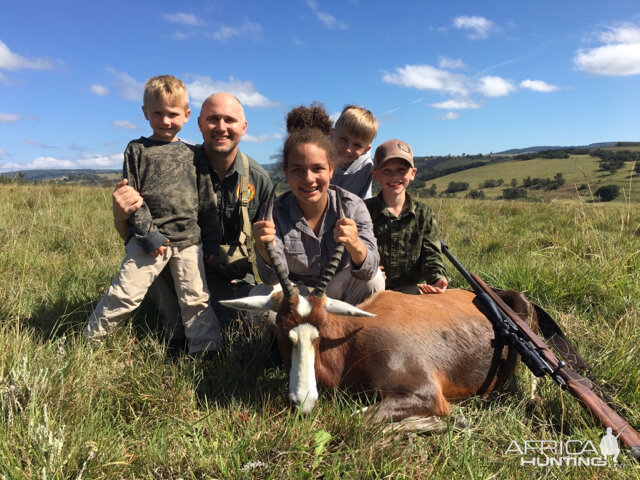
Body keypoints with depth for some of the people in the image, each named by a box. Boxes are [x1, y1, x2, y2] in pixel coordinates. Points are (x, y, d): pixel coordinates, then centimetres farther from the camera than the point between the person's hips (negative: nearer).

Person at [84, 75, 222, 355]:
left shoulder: (190, 153, 12)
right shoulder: (137, 150, 4)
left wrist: (201, 230, 9)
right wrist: (147, 234, -11)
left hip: (189, 238, 2)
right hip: (150, 238, -2)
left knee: (196, 298, 6)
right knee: (126, 293, -1)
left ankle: (208, 351, 15)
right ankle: (89, 339, 19)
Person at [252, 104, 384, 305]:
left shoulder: (352, 206, -18)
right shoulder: (276, 213, -18)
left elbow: (369, 270, -26)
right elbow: (275, 278, -23)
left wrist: (356, 246, -50)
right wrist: (265, 249, -45)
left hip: (338, 292, 1)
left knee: (374, 279, -27)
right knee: (260, 295, -28)